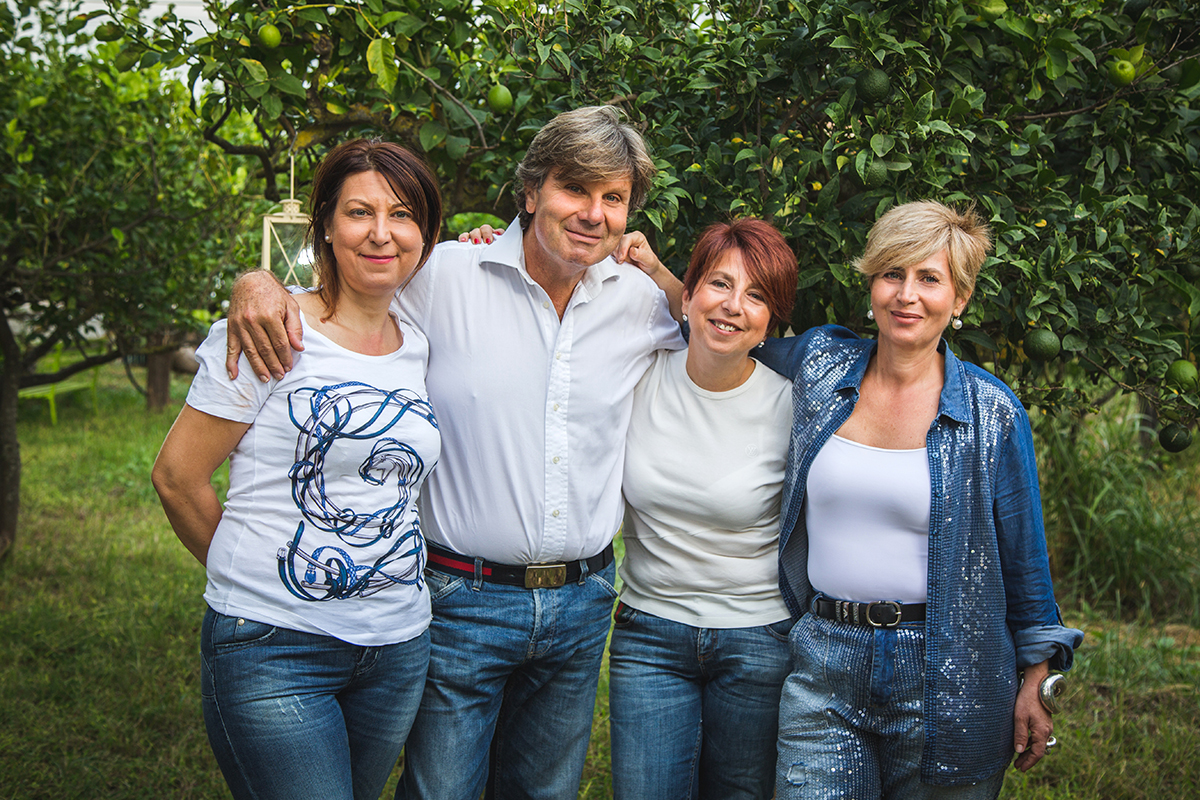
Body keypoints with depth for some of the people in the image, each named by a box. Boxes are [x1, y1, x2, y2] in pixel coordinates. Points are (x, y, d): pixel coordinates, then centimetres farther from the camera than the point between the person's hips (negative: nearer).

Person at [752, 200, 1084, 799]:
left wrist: (1034, 687, 4)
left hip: (946, 680, -2)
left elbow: (1023, 557, 3)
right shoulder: (821, 364, 2)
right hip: (824, 668, 2)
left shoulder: (993, 413, -4)